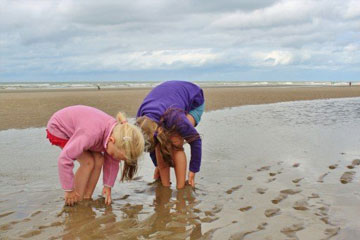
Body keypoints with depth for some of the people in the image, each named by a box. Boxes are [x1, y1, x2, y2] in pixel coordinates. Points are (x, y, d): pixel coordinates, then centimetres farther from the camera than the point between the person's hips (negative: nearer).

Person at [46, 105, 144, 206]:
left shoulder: (117, 132, -21)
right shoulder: (92, 134, -43)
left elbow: (112, 162, -3)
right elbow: (64, 159, -38)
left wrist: (108, 186, -1)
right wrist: (69, 190, -27)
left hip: (76, 128, 7)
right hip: (58, 129, -7)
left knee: (99, 160, -8)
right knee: (88, 162, -19)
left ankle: (87, 198, 5)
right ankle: (78, 202, -6)